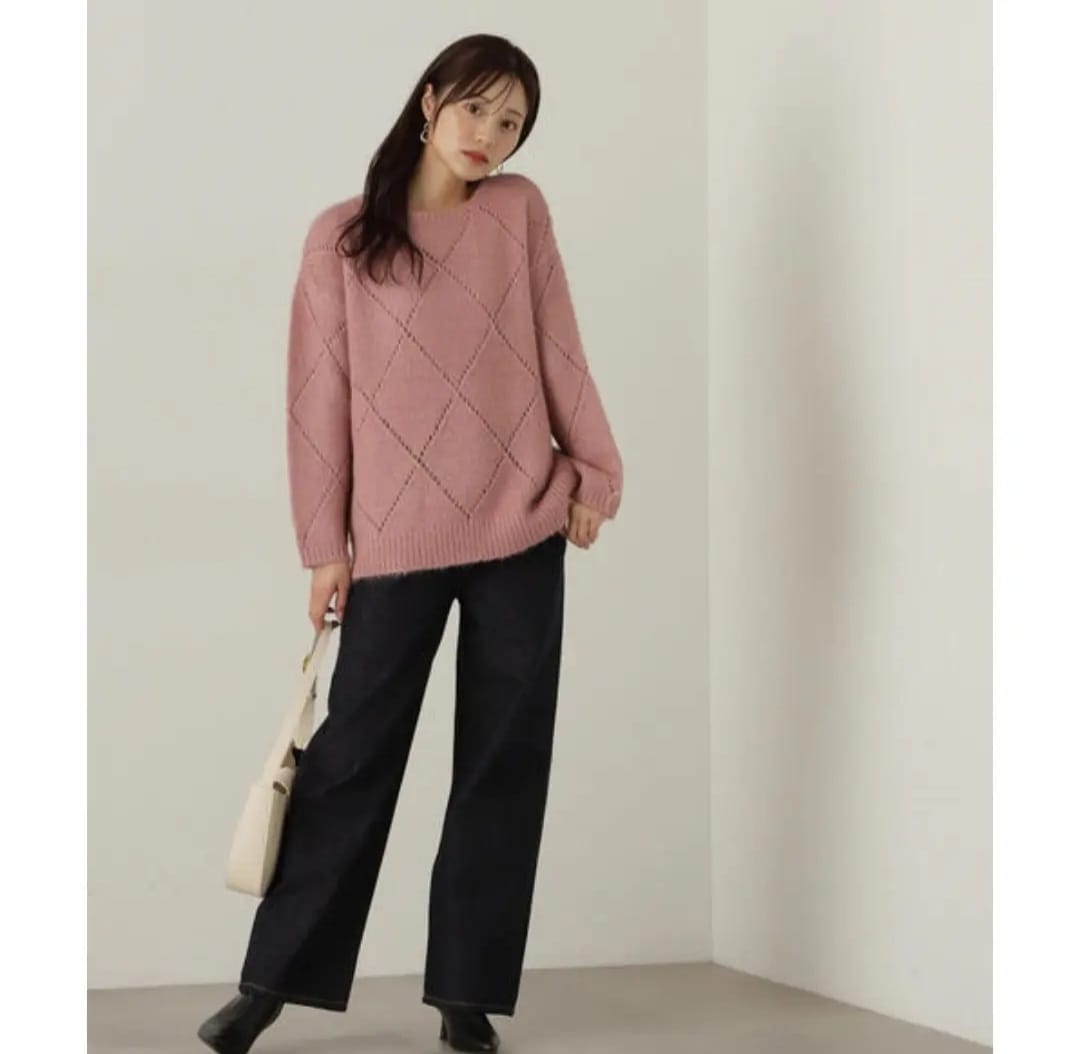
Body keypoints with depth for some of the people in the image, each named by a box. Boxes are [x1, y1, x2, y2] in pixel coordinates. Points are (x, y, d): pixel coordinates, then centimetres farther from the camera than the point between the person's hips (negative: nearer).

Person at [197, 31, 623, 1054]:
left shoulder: (521, 210, 5)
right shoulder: (341, 235, 1)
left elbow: (557, 350, 9)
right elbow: (320, 394, 0)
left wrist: (594, 470, 6)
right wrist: (323, 543, -2)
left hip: (522, 528, 2)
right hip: (395, 538, -2)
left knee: (503, 763, 5)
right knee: (352, 756, 1)